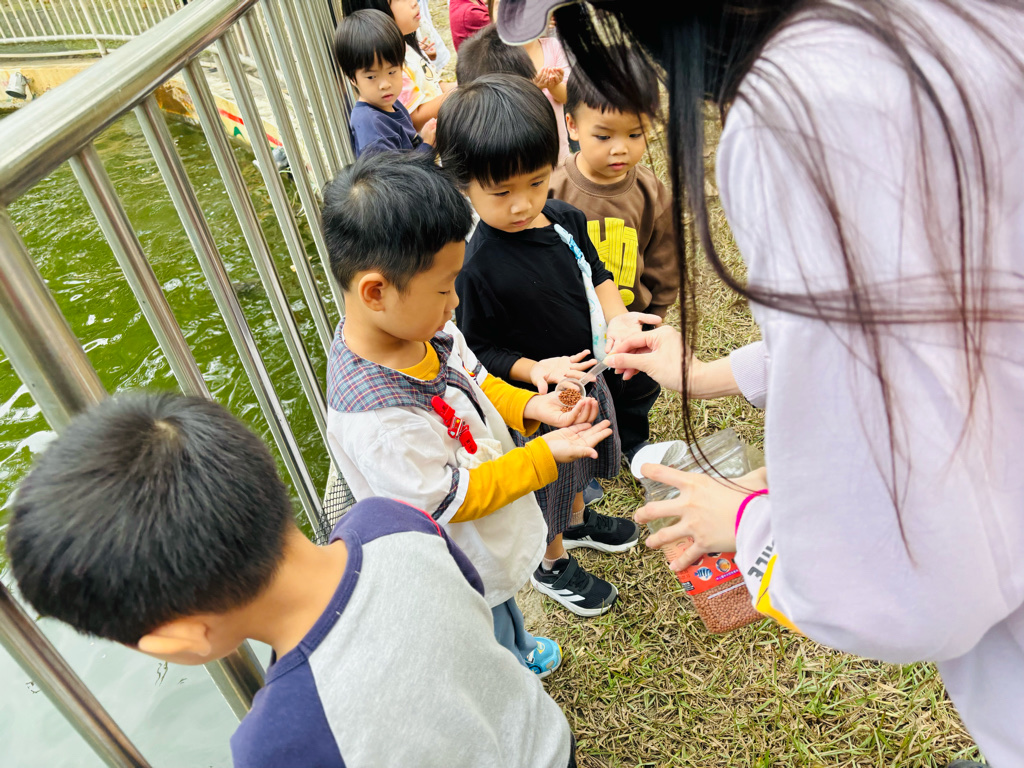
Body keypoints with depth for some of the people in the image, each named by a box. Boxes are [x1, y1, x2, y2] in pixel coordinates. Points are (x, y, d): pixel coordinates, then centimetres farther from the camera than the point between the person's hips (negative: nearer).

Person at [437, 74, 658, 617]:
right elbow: (480, 351, -20)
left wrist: (617, 315, -12)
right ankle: (551, 564, 48)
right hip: (537, 402, -7)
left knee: (580, 462, 32)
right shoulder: (479, 268, -31)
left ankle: (578, 521, 63)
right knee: (547, 483, 18)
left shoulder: (565, 219, -11)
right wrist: (534, 369, -34)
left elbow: (594, 271, 6)